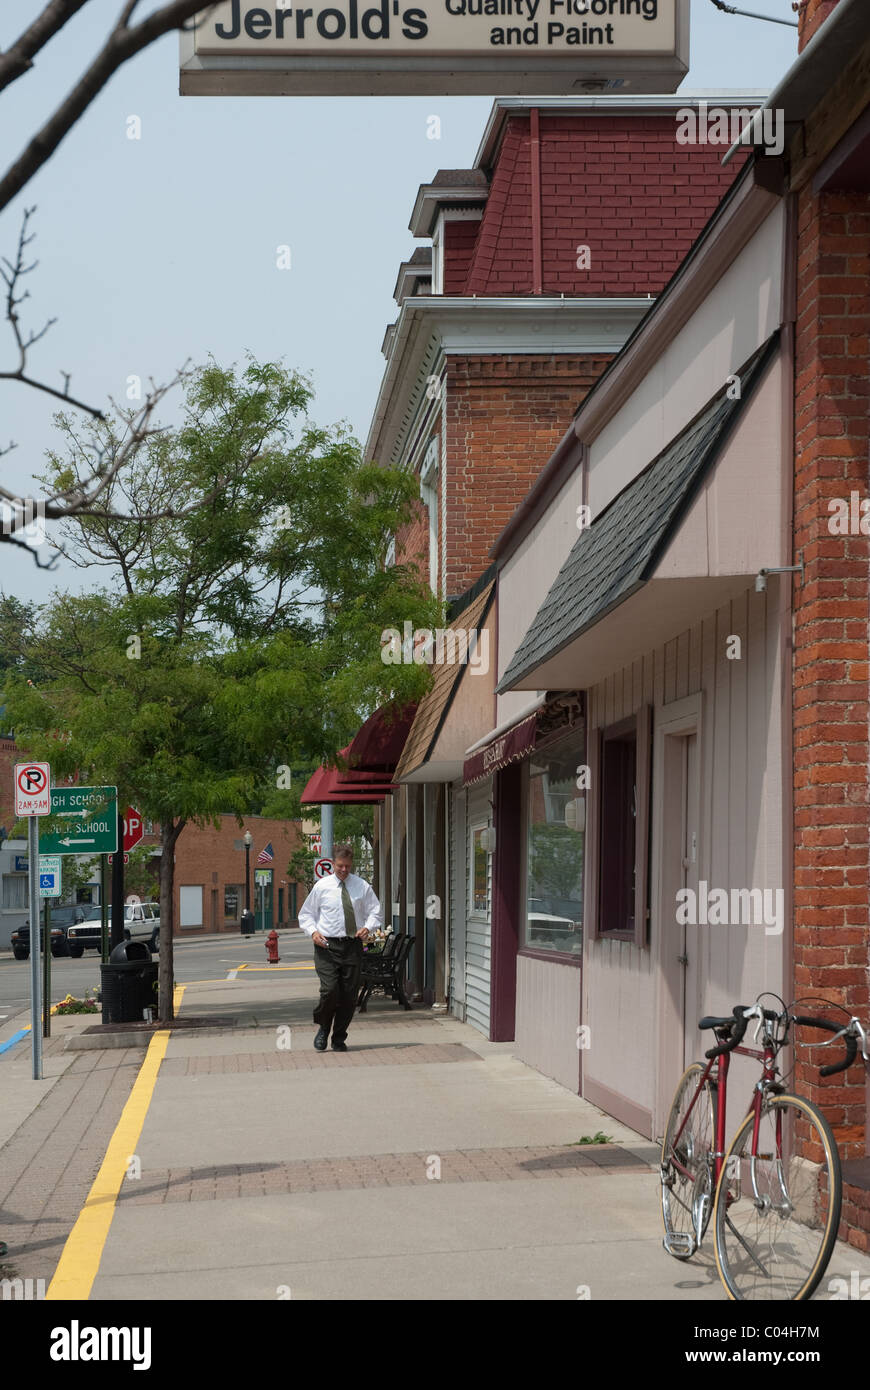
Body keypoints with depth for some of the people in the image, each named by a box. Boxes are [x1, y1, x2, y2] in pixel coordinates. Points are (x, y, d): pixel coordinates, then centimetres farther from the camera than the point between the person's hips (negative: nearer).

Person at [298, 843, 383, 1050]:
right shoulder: (322, 886, 5)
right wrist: (313, 931, -8)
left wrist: (368, 927, -9)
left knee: (349, 995, 2)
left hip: (352, 946, 2)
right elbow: (306, 914, 11)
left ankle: (339, 1039, 18)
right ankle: (323, 1029, 10)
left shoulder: (363, 887, 8)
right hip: (327, 945, -2)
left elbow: (376, 912, 12)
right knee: (330, 990, -16)